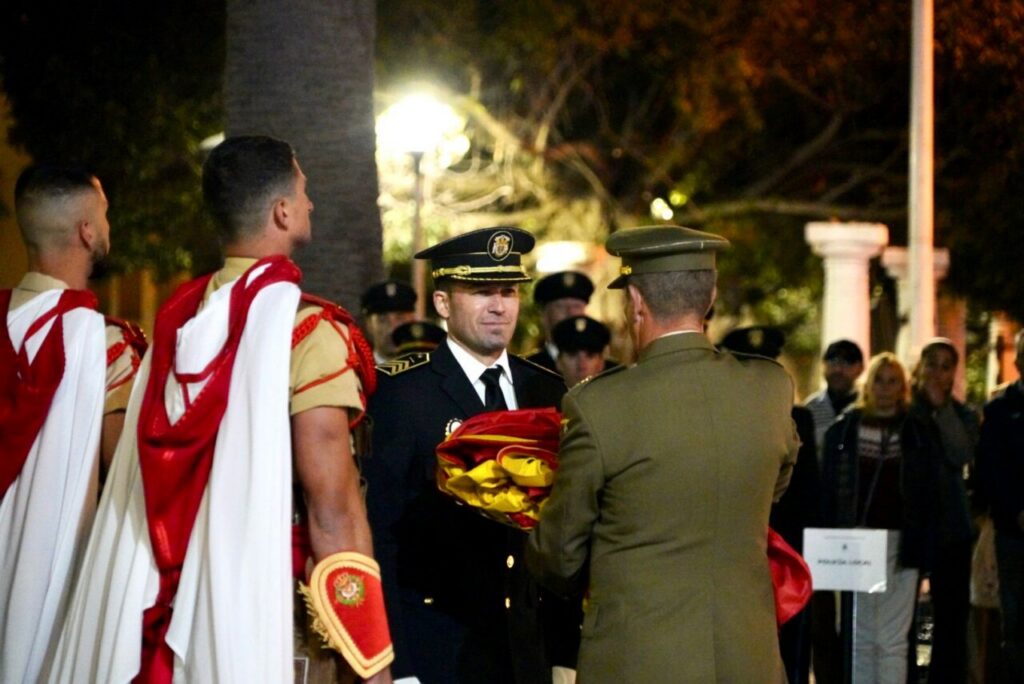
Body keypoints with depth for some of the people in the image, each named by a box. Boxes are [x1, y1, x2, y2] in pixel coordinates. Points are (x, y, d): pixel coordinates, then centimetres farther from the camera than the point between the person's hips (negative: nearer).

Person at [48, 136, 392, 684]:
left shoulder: (177, 320, 9)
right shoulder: (308, 331, -11)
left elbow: (147, 489, 12)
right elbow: (333, 510, -16)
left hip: (164, 611, 6)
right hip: (265, 618, -6)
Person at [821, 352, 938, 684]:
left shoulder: (918, 433, 7)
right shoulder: (843, 429, 8)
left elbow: (928, 496, 4)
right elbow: (828, 490, 5)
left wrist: (919, 550, -5)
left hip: (899, 546, -1)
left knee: (892, 641, -3)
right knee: (860, 638, 4)